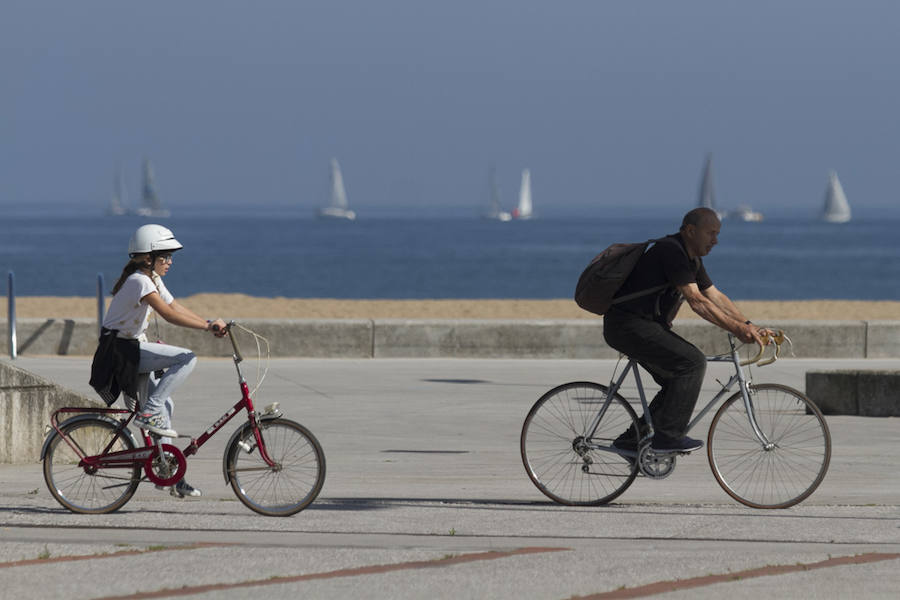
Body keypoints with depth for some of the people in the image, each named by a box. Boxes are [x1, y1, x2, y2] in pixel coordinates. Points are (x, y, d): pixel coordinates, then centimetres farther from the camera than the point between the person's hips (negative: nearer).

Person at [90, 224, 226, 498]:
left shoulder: (153, 280, 12)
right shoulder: (139, 281, -20)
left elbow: (177, 308, 11)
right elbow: (169, 315, -29)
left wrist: (210, 324, -4)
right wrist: (208, 326, -31)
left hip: (136, 348, 10)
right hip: (121, 350, -10)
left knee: (164, 406, 10)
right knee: (187, 358, -21)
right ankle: (148, 413, -17)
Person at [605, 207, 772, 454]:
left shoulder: (692, 259, 14)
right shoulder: (671, 251, -19)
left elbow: (716, 297, 15)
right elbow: (696, 301, -24)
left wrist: (749, 326, 4)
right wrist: (736, 329, -26)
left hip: (647, 326, 10)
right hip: (629, 325, -10)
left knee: (678, 381, 9)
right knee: (693, 362, -17)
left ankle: (632, 439, 13)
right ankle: (667, 436, -15)